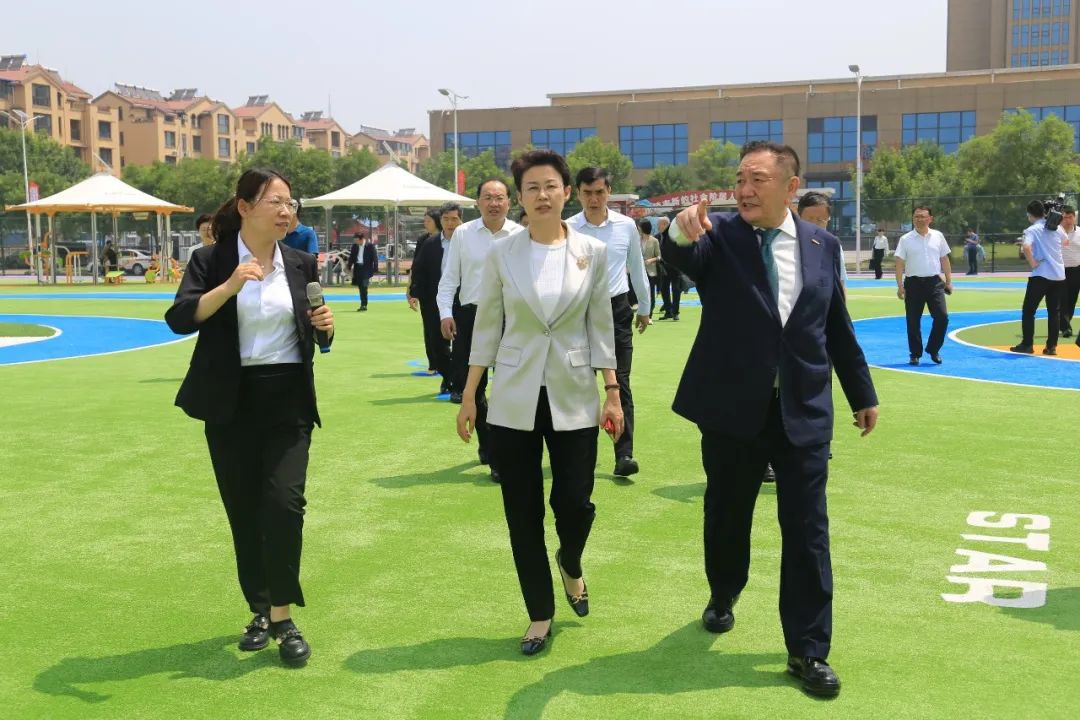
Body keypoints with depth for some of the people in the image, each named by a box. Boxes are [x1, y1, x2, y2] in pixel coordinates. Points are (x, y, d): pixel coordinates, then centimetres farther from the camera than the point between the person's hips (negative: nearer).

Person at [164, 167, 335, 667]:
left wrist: (326, 325, -8)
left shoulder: (301, 264, 6)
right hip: (232, 402, -1)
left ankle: (283, 616, 1)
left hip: (289, 399, 1)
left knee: (284, 503, -11)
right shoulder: (211, 262, -3)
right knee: (244, 510, 7)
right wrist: (230, 285, -28)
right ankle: (261, 610, 24)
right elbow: (179, 319, -17)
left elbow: (314, 336, 15)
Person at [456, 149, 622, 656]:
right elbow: (486, 327, 3)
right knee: (522, 512, 4)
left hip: (574, 397, 0)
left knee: (575, 502, -2)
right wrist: (468, 396, 3)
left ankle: (570, 565, 34)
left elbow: (601, 326, 4)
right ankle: (540, 615, 22)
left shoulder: (593, 252, 0)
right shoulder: (501, 254, -2)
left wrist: (613, 392, 1)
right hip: (514, 399, 0)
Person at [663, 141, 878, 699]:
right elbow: (682, 258, -28)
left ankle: (807, 650, 12)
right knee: (727, 515, 16)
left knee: (807, 531, 1)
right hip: (732, 408, -1)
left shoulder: (821, 245, 3)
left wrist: (862, 393, 16)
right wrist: (682, 233, -52)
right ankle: (723, 595, 44)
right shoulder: (719, 236, -5)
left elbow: (837, 327, 12)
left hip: (803, 412, 1)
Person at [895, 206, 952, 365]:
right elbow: (900, 263, -2)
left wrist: (948, 281, 9)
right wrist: (900, 285, -9)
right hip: (914, 283, -2)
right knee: (913, 321, 1)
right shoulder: (905, 239, 0)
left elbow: (944, 260, 12)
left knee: (942, 317, -7)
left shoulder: (938, 236, 7)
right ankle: (915, 354, 13)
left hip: (934, 282, 2)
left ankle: (933, 350, 12)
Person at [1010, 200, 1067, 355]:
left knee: (1028, 311, 6)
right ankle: (1051, 346, 9)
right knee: (1054, 312, 10)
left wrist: (1032, 262, -13)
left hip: (1040, 275, -5)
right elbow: (1066, 240, 31)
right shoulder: (1056, 227, 9)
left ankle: (1027, 344, 5)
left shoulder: (1032, 230, -7)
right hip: (1059, 275, 5)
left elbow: (1026, 247, -27)